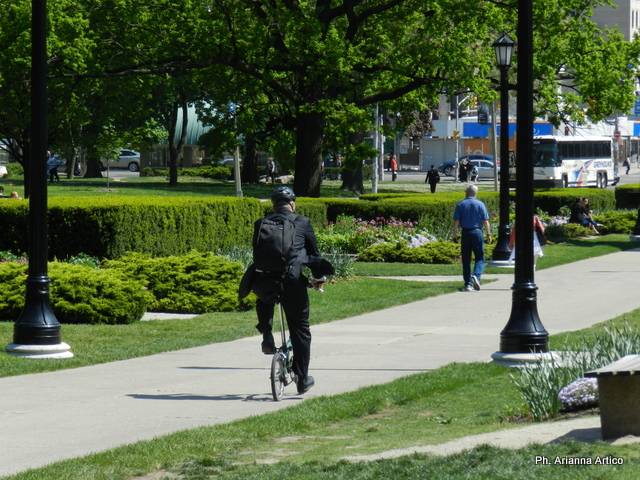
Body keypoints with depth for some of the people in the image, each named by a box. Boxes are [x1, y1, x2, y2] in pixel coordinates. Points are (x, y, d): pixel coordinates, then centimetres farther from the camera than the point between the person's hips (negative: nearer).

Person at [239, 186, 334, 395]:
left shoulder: (261, 224, 15)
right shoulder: (302, 223, 10)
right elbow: (314, 252, 19)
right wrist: (319, 277, 35)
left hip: (263, 282, 2)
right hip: (293, 281, -1)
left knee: (264, 302, 38)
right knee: (300, 329, 13)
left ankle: (267, 338, 19)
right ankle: (302, 379, 13)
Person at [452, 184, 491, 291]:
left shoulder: (460, 204, 2)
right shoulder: (480, 204, 1)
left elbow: (456, 221, -2)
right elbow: (485, 221, -2)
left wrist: (455, 234, 3)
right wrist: (488, 234, 4)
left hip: (465, 233, 1)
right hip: (477, 232, -1)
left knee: (466, 259, 6)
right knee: (480, 258, 5)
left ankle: (468, 283, 5)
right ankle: (476, 276, -21)